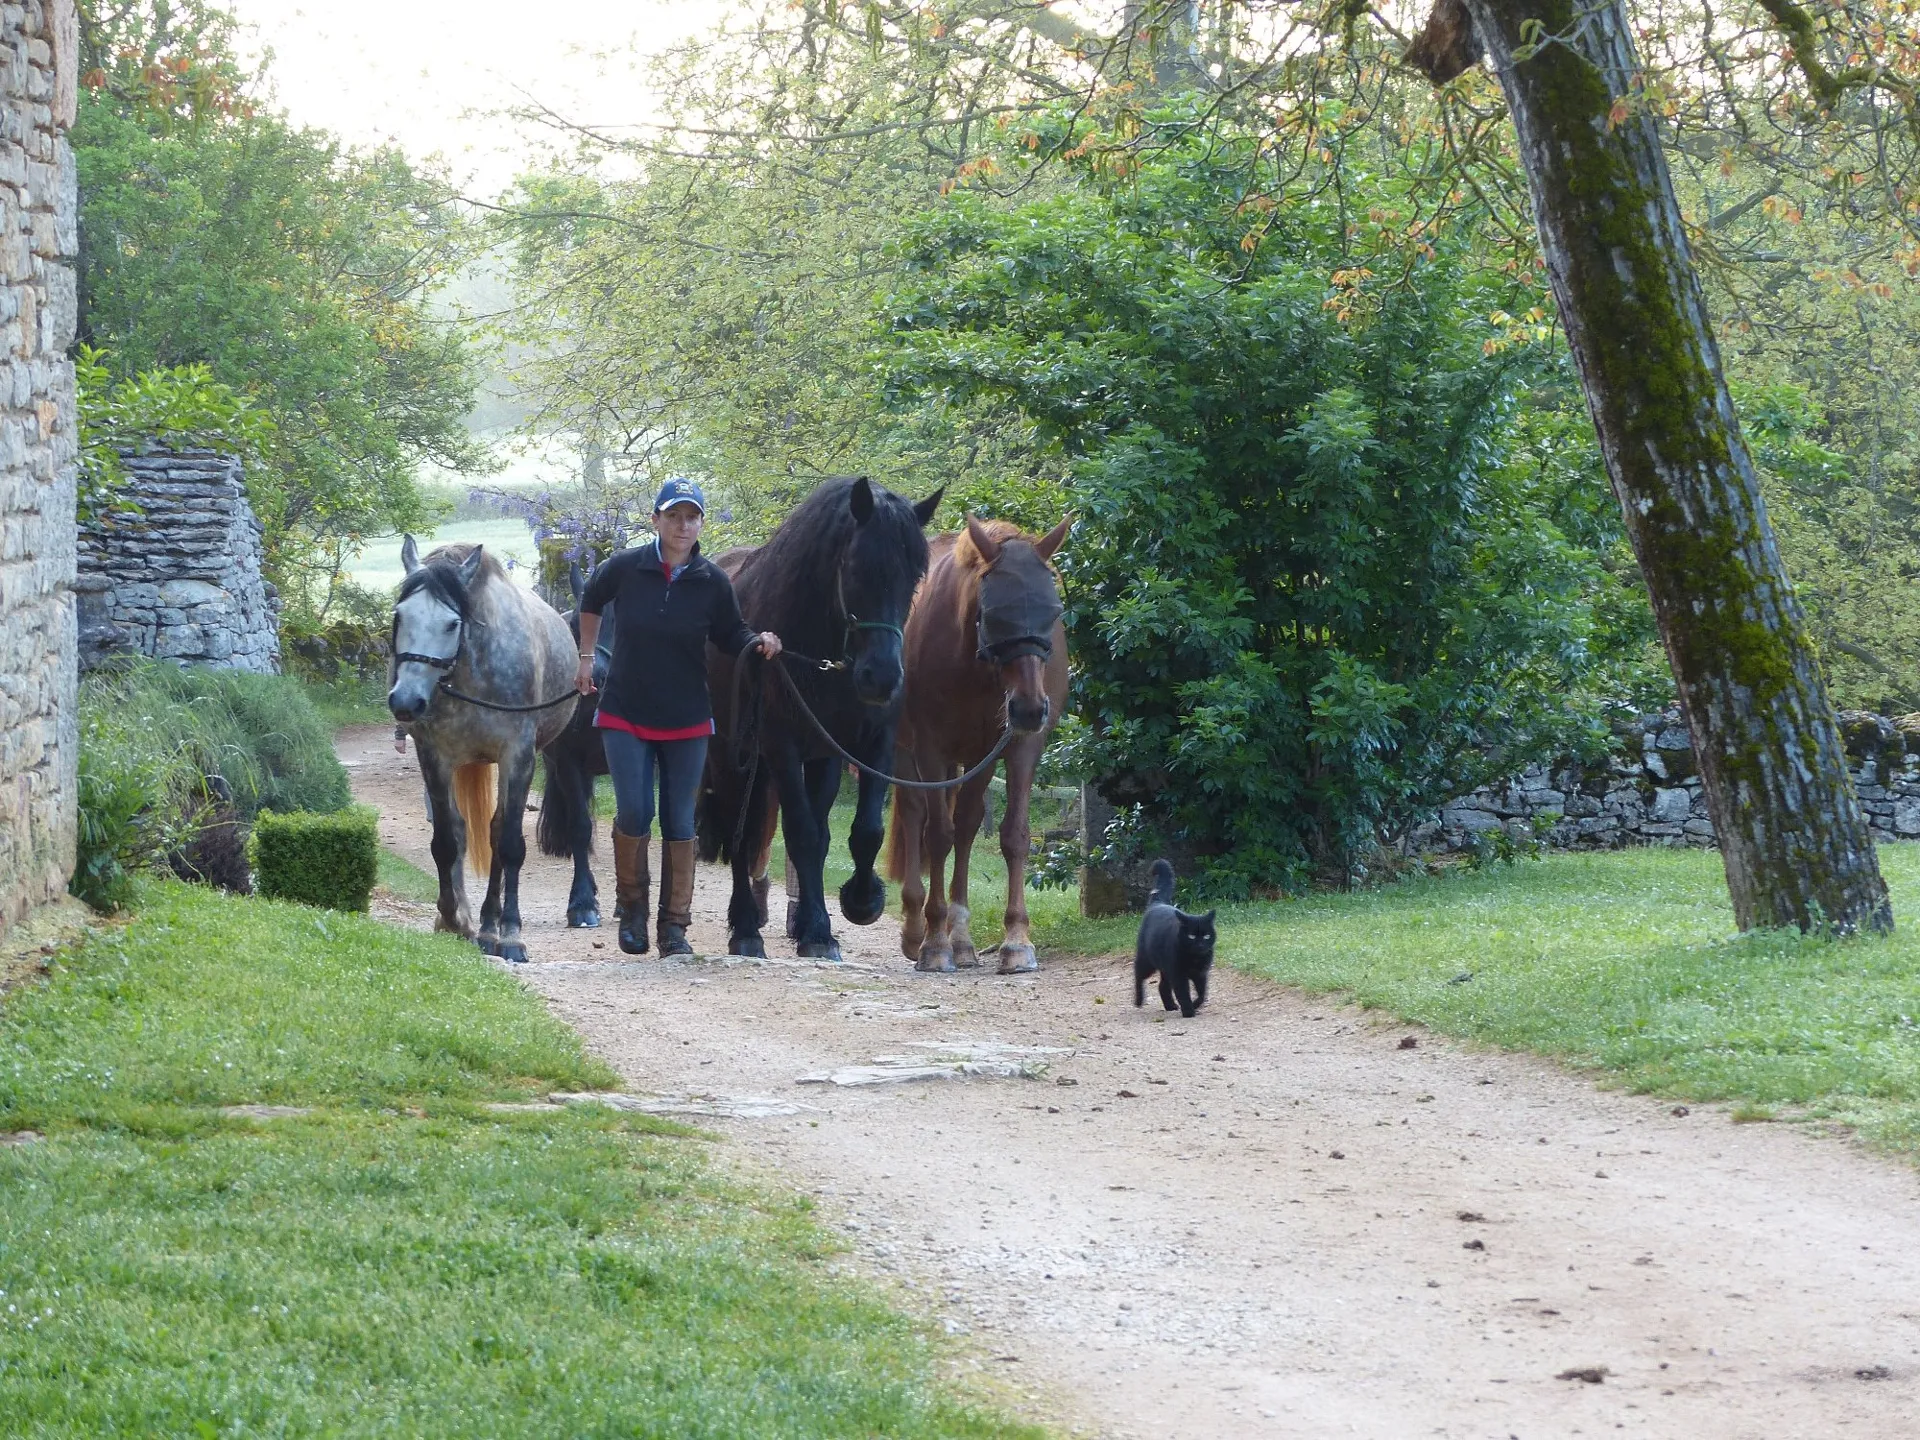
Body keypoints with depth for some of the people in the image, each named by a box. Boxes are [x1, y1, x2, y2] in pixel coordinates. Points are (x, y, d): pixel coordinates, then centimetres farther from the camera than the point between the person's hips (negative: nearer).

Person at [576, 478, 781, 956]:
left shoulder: (712, 581, -6)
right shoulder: (624, 568, -8)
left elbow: (731, 637, 4)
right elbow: (590, 603, 13)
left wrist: (760, 642, -17)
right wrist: (586, 657, 16)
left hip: (686, 720, 1)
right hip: (625, 715, -1)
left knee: (680, 822, 4)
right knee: (634, 813, -9)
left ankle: (674, 926, 12)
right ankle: (631, 905, 14)